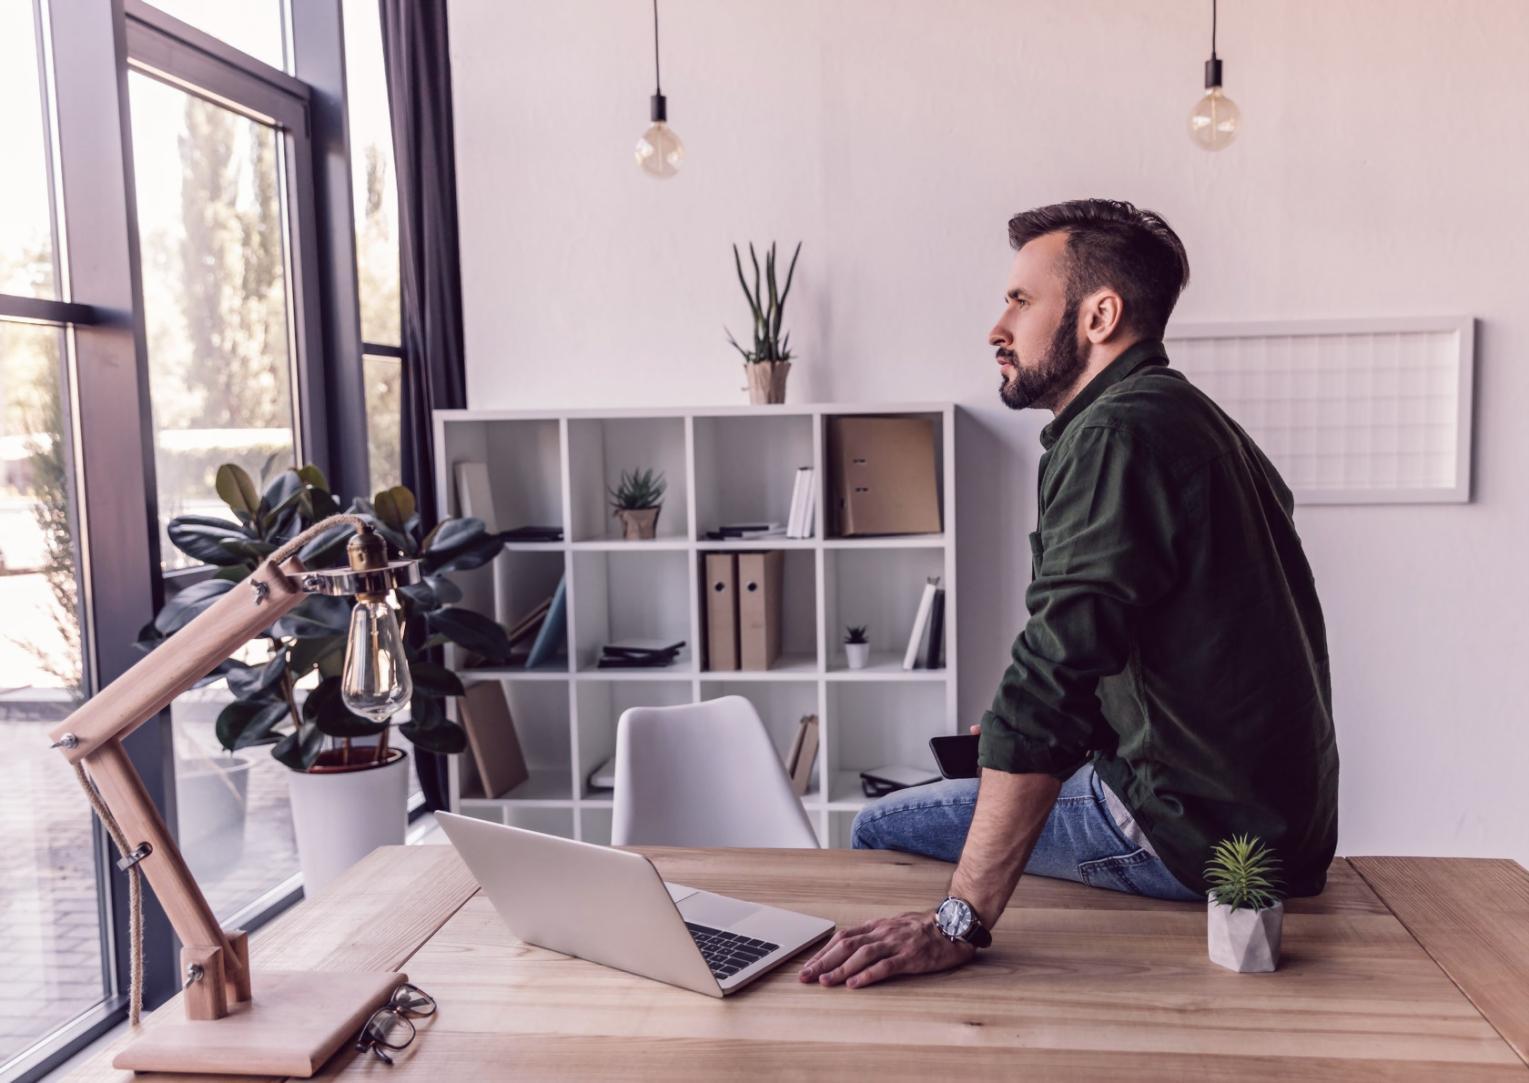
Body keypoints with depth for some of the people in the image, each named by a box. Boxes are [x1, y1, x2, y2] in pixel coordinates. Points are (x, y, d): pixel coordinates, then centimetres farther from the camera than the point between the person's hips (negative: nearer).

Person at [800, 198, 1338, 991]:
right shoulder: (1190, 419, 13)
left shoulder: (1117, 436, -20)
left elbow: (1055, 679, -31)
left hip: (1196, 834, -10)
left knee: (881, 831, -2)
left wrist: (961, 919, -32)